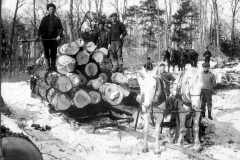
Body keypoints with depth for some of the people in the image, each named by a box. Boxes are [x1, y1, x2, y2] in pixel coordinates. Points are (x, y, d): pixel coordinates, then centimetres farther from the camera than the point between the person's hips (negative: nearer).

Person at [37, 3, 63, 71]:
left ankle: (53, 66, -3)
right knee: (46, 52, 1)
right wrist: (39, 35, -6)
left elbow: (60, 28, 5)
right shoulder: (45, 18, 14)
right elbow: (41, 27, 8)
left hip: (54, 38, -1)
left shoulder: (57, 19, 12)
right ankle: (48, 66, 5)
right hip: (45, 37, 1)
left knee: (53, 52, -5)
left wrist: (59, 35, -13)